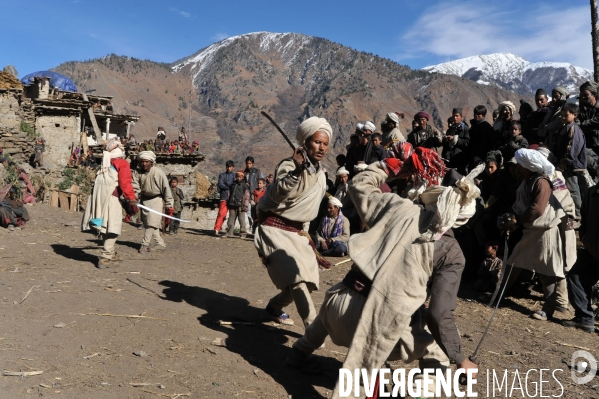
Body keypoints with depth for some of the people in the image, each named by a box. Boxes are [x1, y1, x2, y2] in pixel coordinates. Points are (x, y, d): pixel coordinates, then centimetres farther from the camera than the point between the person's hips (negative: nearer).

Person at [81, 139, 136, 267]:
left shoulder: (104, 165, 23)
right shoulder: (122, 163, 0)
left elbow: (98, 182, 19)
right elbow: (125, 184, -11)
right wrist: (131, 200, -11)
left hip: (97, 196, 8)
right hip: (110, 198, -8)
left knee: (106, 228, 16)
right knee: (112, 228, -3)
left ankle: (110, 254, 28)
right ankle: (105, 258, -7)